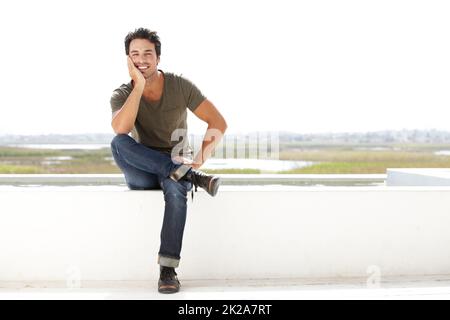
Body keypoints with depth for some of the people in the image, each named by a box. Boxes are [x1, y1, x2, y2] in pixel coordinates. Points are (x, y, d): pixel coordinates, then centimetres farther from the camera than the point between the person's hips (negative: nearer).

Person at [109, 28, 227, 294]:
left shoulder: (180, 86, -5)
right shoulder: (122, 95, -4)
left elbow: (219, 122, -9)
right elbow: (120, 129, -26)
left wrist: (202, 157, -25)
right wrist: (139, 86, -25)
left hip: (177, 164, -1)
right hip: (143, 176, 1)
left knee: (176, 188, -38)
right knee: (118, 143, -30)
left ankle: (168, 269, -36)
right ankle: (189, 175, -32)